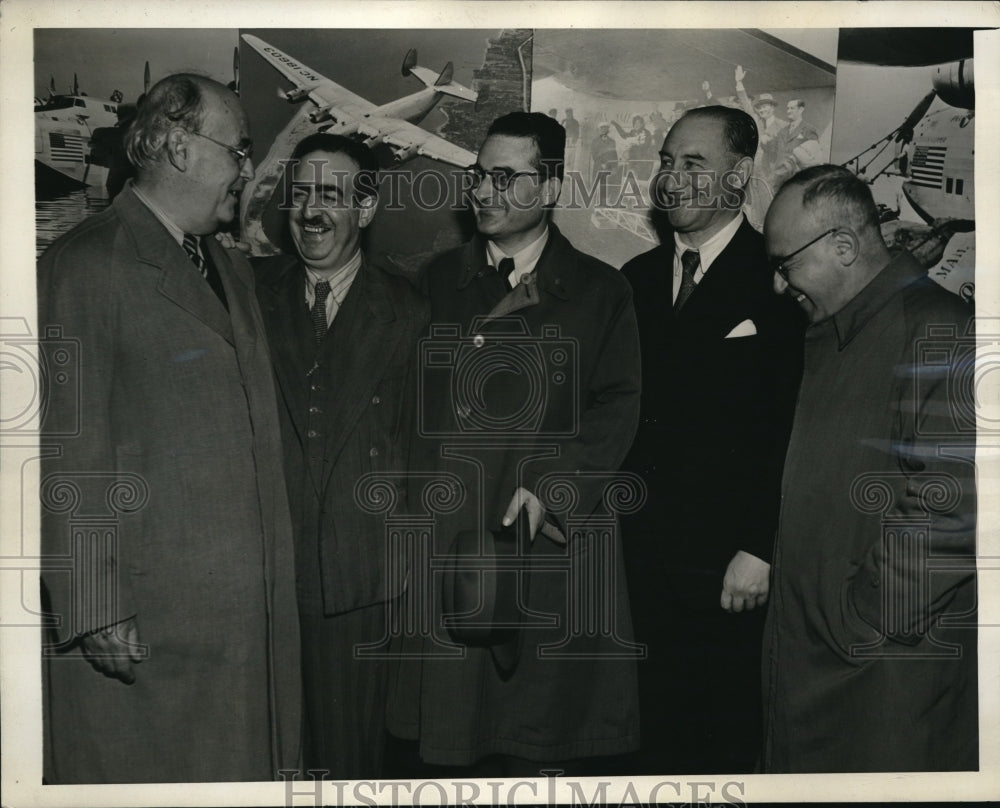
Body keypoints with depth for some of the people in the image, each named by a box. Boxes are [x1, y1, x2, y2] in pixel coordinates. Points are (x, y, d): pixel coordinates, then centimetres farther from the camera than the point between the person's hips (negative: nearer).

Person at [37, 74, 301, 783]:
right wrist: (93, 612, -16)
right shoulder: (85, 266, -8)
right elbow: (67, 449, -13)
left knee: (242, 769, 12)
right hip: (139, 622, -7)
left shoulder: (234, 272, 17)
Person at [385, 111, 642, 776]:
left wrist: (554, 488, -14)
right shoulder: (436, 282, 14)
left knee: (543, 740, 3)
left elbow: (617, 408, -1)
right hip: (441, 539, 2)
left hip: (553, 540, -2)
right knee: (434, 748, 5)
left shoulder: (601, 291, 8)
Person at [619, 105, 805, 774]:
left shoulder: (781, 280, -6)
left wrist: (761, 549, -14)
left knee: (729, 741, 8)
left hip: (733, 567, -4)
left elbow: (795, 429, -11)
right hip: (643, 559, 5)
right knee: (659, 733, 13)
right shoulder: (637, 280, 11)